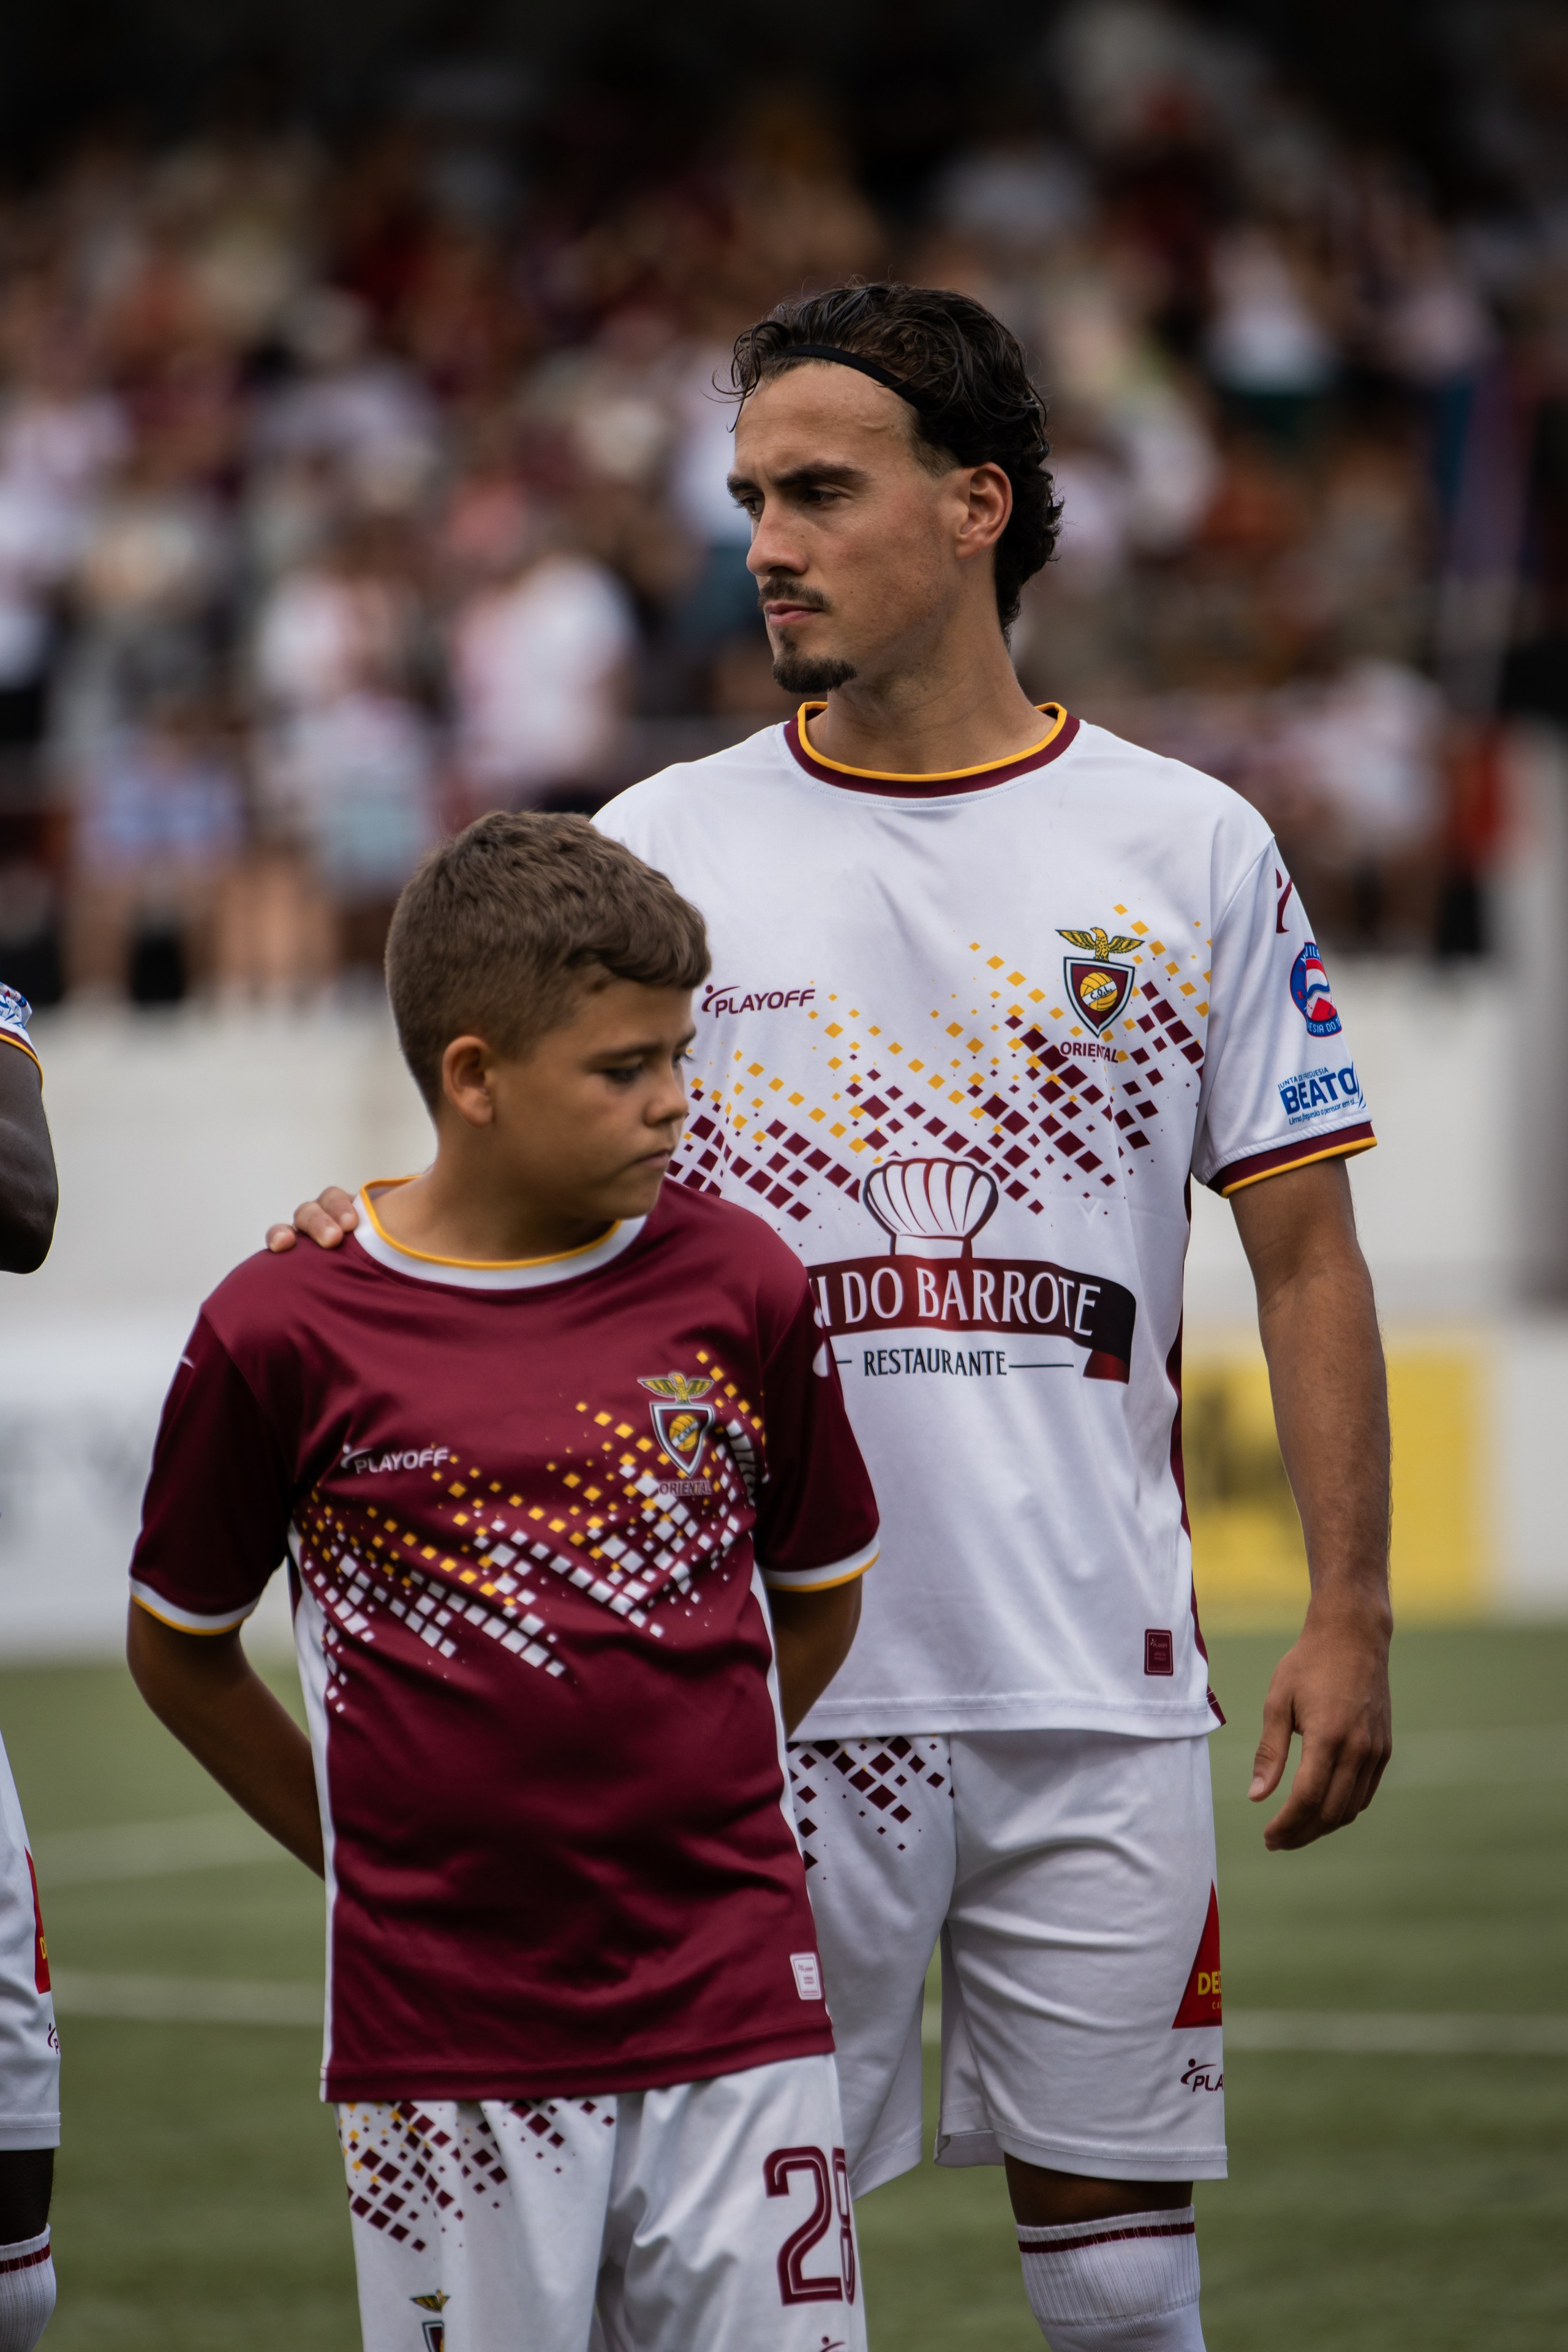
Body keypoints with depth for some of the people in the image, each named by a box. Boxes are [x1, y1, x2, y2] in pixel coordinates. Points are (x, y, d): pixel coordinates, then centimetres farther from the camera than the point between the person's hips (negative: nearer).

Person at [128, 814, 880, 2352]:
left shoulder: (737, 1286, 2)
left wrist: (670, 1794, 12)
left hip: (734, 2012, 2)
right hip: (444, 2045, -2)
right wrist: (364, 1850, 8)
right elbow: (177, 1649, 9)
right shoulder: (287, 1332, -4)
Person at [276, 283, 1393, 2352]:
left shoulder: (1192, 851, 4)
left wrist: (1349, 1612, 0)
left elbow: (1306, 1255, 7)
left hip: (1099, 1694, 0)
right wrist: (372, 1225, -18)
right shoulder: (660, 851, 4)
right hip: (767, 1696, 0)